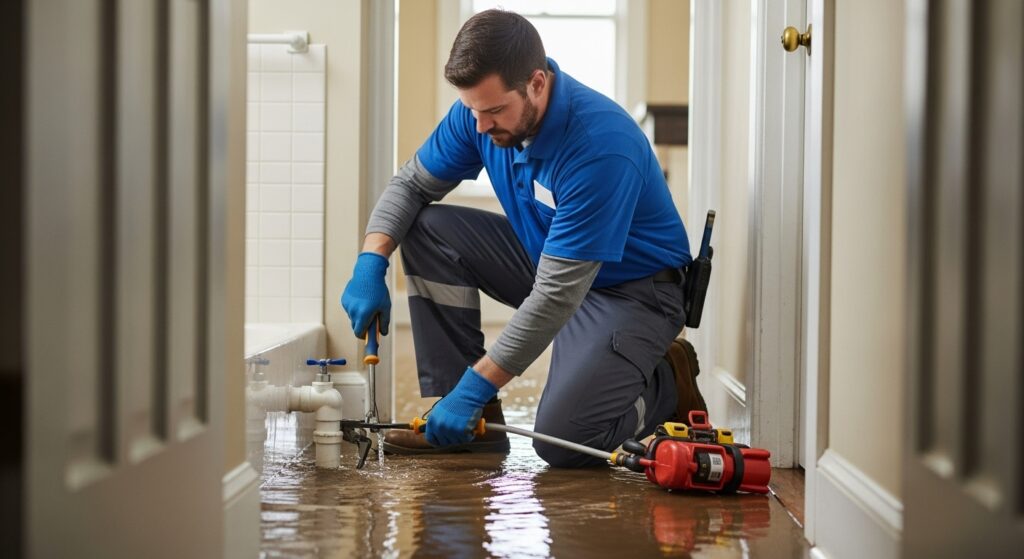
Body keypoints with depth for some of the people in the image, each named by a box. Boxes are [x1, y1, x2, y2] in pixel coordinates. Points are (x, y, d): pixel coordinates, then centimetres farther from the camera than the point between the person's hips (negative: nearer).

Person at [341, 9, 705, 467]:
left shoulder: (602, 147, -34)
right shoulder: (480, 110, -12)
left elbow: (558, 295, -32)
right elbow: (410, 184, 4)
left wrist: (475, 387, -31)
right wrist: (370, 266, -15)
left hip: (631, 288, -7)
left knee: (562, 439, -26)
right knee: (428, 229, -10)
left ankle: (667, 385, 6)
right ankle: (460, 414, -4)